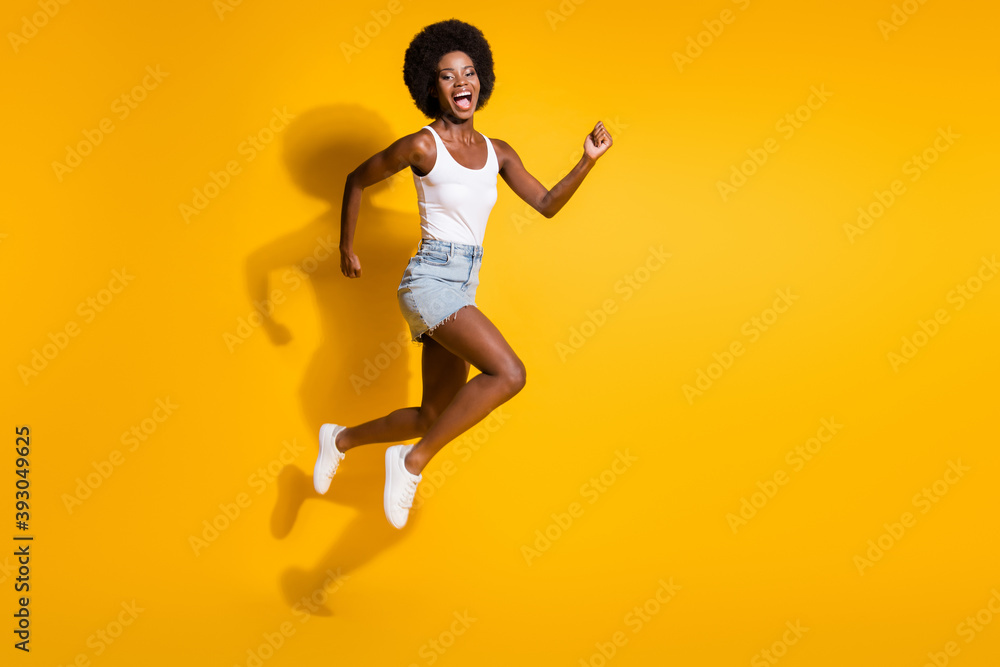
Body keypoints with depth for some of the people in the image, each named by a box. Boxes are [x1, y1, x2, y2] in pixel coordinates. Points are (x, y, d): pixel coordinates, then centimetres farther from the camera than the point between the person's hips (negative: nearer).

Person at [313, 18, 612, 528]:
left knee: (433, 417, 13)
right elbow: (357, 180, 6)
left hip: (462, 292, 7)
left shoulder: (497, 153, 10)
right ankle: (412, 461, -12)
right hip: (429, 281, -7)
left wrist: (588, 160, -2)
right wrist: (346, 248, 12)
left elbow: (547, 205, 11)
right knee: (509, 374, -26)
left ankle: (342, 439, 37)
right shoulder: (422, 146, -7)